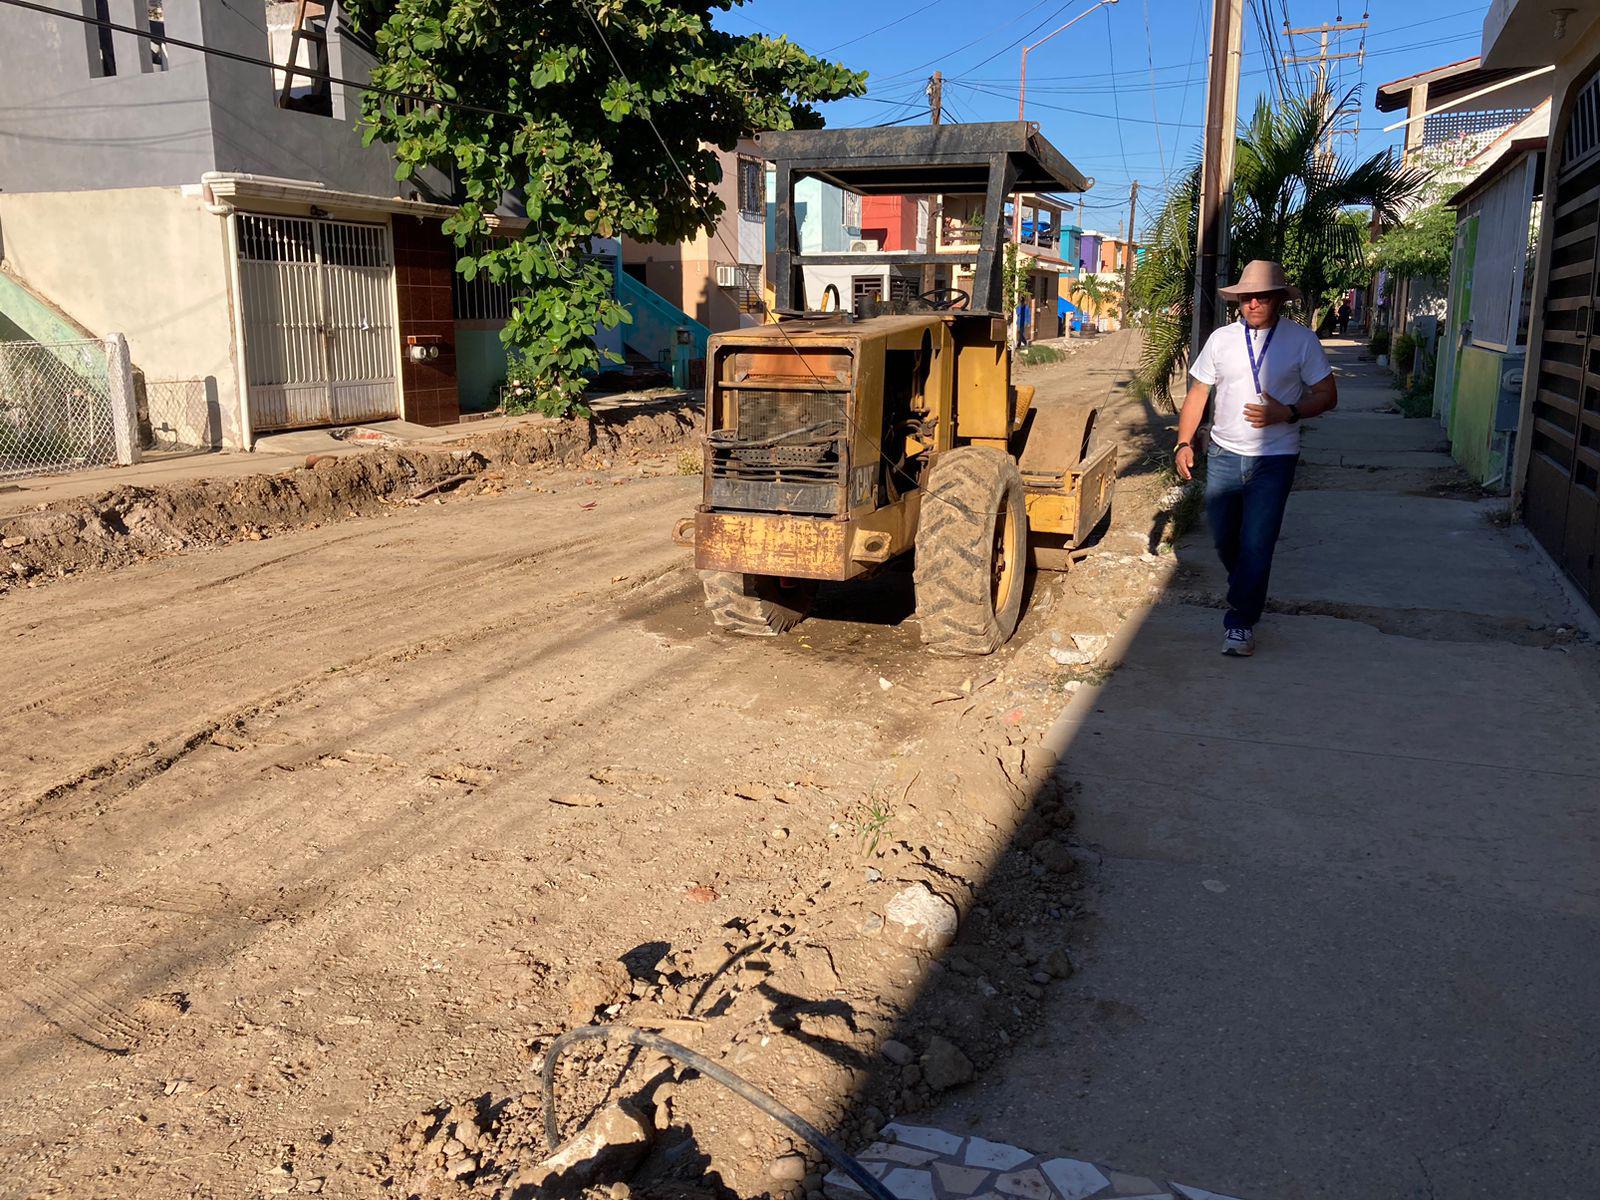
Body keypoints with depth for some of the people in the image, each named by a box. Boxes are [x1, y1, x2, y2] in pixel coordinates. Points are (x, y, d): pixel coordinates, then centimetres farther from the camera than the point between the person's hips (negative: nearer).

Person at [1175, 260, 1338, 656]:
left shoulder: (1301, 340, -3)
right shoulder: (1221, 339, 3)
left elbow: (1327, 395, 0)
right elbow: (1197, 393, 8)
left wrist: (1287, 413, -18)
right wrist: (1184, 442, -3)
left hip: (1274, 460, -3)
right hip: (1224, 456, 3)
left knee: (1256, 545, -8)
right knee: (1223, 538, 13)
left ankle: (1241, 623, 2)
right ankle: (1246, 592, 41)